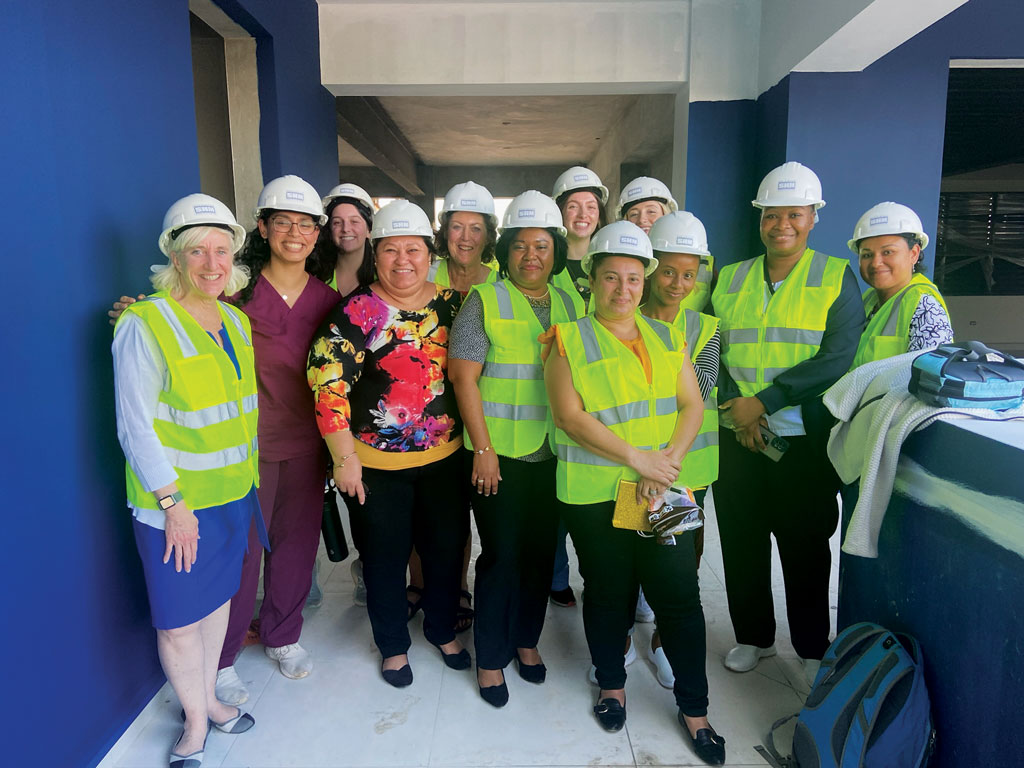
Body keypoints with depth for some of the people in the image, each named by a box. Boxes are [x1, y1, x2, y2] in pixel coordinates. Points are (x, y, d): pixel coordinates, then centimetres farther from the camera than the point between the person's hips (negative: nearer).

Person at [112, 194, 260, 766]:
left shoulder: (236, 321, 5)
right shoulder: (146, 324, -16)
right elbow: (135, 426, -16)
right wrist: (173, 503, -17)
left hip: (233, 493, 6)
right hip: (174, 504, -6)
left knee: (218, 599, 20)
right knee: (180, 621, 7)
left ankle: (209, 698, 41)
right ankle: (196, 722, 30)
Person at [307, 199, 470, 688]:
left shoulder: (451, 302, 2)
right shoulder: (358, 311, -12)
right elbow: (327, 382, -15)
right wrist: (344, 457, -14)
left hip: (445, 456, 4)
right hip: (378, 463, -4)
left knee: (447, 546, 17)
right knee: (386, 555, 11)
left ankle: (443, 630, 43)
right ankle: (392, 645, 36)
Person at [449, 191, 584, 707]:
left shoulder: (572, 304, 10)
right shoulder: (485, 301, -4)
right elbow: (463, 377, -8)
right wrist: (482, 449, -12)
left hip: (554, 454, 4)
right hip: (499, 453, -4)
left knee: (541, 550, 13)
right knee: (501, 554, 2)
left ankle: (526, 640, 34)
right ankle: (490, 658, 21)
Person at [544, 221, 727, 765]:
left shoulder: (668, 338, 10)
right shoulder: (569, 340, -2)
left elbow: (692, 405, 5)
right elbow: (568, 416, -12)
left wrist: (668, 461, -11)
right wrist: (636, 457, -17)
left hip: (663, 493, 3)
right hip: (594, 493, -2)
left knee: (680, 594, 4)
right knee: (607, 592, 13)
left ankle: (694, 709, 22)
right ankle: (611, 684, 37)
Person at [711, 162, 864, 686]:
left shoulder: (837, 278, 0)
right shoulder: (729, 279, 9)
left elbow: (836, 358, -11)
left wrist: (762, 401, -17)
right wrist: (733, 407, -12)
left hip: (804, 440, -3)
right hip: (736, 438, 3)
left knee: (805, 548, 8)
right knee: (741, 542, 11)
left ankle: (813, 648, 29)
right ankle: (753, 637, 32)